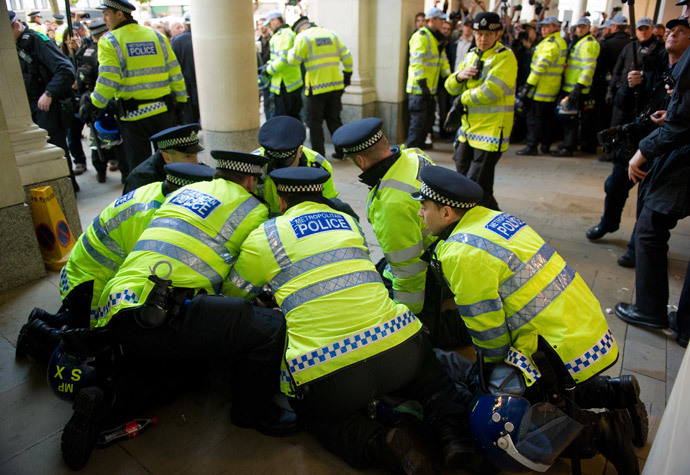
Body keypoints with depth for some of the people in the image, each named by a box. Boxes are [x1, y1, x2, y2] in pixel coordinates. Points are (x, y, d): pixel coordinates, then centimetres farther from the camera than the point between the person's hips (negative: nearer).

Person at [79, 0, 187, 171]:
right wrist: (180, 104, 15)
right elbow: (176, 75, 7)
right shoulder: (158, 36, 7)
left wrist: (91, 106, 0)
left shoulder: (109, 42, -4)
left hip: (133, 115, -3)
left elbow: (107, 82, -13)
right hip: (164, 111, 4)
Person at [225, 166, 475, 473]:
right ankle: (452, 433, 6)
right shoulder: (347, 221, 20)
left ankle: (377, 445, -2)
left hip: (323, 373, -4)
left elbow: (234, 295, 21)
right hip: (395, 342, 4)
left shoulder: (263, 236, 8)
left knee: (319, 415, 27)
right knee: (430, 377, 33)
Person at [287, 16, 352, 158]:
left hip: (317, 87, -5)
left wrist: (292, 49, 16)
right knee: (334, 119, 14)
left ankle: (318, 154, 7)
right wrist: (347, 75, 21)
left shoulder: (303, 37, -5)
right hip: (335, 84, 5)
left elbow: (293, 60, -4)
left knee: (315, 121, 6)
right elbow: (346, 56, 11)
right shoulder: (331, 34, 12)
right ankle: (341, 151, 15)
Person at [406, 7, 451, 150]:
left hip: (430, 88, 9)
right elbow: (416, 61, -20)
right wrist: (422, 84, -25)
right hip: (418, 89, -9)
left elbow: (442, 59, 22)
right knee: (418, 121, -9)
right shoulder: (421, 36, -12)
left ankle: (420, 145, 28)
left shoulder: (436, 38, 18)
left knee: (428, 120, 15)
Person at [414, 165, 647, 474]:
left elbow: (487, 329, -14)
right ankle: (621, 391, 22)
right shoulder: (490, 217, 5)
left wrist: (495, 364, 7)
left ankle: (601, 431, -2)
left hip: (565, 351, -9)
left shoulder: (461, 254, -22)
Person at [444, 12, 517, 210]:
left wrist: (462, 99, -10)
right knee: (464, 175, 20)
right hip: (468, 129, 9)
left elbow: (490, 92, -25)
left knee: (477, 186, -10)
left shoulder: (505, 58, -12)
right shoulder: (472, 56, 14)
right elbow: (451, 87, 12)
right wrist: (459, 76, -11)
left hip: (491, 130, -8)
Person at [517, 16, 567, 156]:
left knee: (534, 116, -6)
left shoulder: (550, 43, -14)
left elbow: (541, 65, -21)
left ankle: (532, 146, -5)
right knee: (547, 117, 13)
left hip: (541, 87, -10)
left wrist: (528, 84, -20)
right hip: (552, 88, 10)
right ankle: (546, 145, 19)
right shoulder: (561, 42, 17)